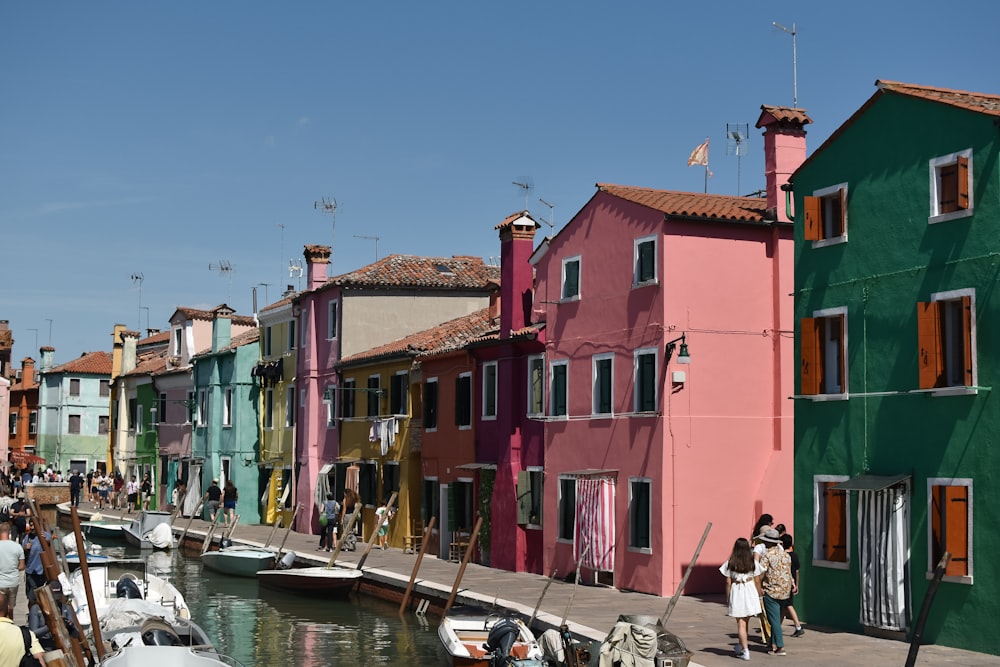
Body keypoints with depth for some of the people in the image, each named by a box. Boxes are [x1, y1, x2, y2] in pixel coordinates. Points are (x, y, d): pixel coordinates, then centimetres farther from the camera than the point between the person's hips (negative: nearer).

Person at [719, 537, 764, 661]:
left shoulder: (730, 563, -3)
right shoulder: (753, 562, 0)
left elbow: (728, 582, -1)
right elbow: (756, 581, 3)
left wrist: (728, 598, 7)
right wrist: (759, 595, 13)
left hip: (736, 592, -1)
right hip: (750, 591, 2)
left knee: (741, 623, 1)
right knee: (745, 622, 15)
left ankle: (745, 651, -2)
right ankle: (742, 645, 26)